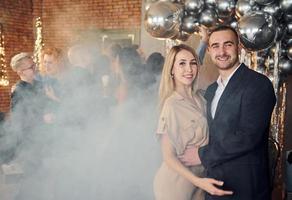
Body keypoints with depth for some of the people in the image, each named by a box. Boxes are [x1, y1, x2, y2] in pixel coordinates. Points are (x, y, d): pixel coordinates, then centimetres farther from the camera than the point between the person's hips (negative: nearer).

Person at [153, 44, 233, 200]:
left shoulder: (199, 97, 0)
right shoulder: (171, 105, -20)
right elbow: (168, 156, -18)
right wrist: (198, 181, -28)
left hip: (199, 175, 6)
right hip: (176, 182, -6)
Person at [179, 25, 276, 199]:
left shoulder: (258, 84, -14)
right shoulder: (212, 89, 11)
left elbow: (248, 137, -22)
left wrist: (203, 155, -15)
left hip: (245, 185, -7)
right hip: (215, 181, 7)